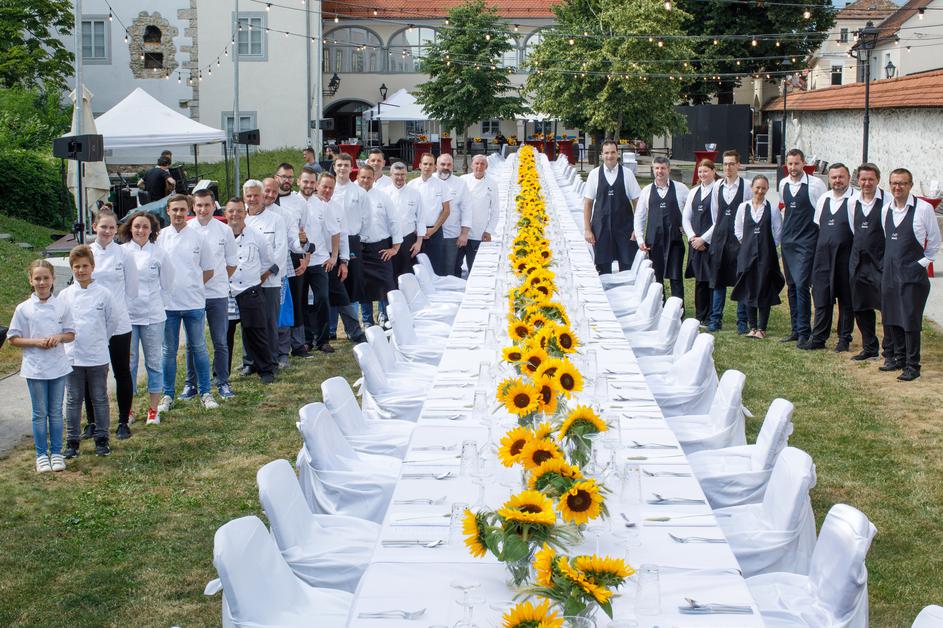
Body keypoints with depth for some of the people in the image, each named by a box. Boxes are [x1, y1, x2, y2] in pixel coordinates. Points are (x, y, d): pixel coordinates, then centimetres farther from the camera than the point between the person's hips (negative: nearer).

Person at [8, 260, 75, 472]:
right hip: (35, 369, -1)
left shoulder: (62, 306, -1)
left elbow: (71, 334, 6)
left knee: (56, 412, 10)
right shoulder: (23, 309, -5)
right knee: (40, 413, 6)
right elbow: (13, 339, -2)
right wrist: (36, 342, -16)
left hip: (58, 367, 1)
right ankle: (41, 455, 17)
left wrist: (59, 337, -15)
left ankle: (56, 452, 21)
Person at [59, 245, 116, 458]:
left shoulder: (103, 293, -3)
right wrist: (71, 339, 3)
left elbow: (112, 323, 6)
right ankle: (72, 441, 16)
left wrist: (98, 341, 7)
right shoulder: (65, 295, -1)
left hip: (97, 357, -1)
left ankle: (102, 439, 19)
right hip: (72, 357, 1)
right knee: (73, 400, 7)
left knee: (99, 399, 8)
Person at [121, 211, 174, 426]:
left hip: (152, 315, 0)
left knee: (153, 361, 5)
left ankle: (153, 409, 15)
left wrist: (151, 299, 7)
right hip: (126, 315, 0)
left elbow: (167, 283, 10)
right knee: (128, 362, 5)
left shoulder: (158, 254, 1)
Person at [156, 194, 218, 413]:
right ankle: (168, 395, 17)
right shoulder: (160, 237, 1)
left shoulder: (197, 237, 2)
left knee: (199, 348, 7)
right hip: (167, 303, 0)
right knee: (169, 351, 8)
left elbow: (209, 269, 9)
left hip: (194, 302, 0)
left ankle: (205, 392, 16)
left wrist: (193, 286, 2)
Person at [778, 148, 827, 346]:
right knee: (791, 286, 10)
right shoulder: (783, 184, 8)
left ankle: (804, 332, -7)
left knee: (802, 285, -13)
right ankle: (795, 329, 19)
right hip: (787, 240, 6)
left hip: (806, 242, -6)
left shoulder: (815, 184, -9)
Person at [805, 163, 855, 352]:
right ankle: (818, 338, 10)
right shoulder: (823, 199, 11)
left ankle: (844, 339, 14)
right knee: (821, 297, 5)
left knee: (846, 299, 5)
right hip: (823, 256, 5)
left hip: (845, 256, -5)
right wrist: (822, 247, 12)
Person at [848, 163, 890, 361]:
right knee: (860, 307, 12)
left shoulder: (888, 201, -11)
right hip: (858, 261, 6)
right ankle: (869, 348, 25)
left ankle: (890, 351, 4)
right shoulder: (853, 201, 7)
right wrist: (862, 247, 14)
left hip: (881, 262, -6)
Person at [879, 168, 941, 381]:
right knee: (891, 317, 11)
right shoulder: (886, 209, 7)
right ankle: (899, 357, 25)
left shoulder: (923, 208, -10)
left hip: (913, 272, -6)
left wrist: (923, 261, 0)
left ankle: (912, 365, 1)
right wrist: (893, 259, 15)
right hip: (890, 271, 6)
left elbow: (934, 239, -1)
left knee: (910, 319, -5)